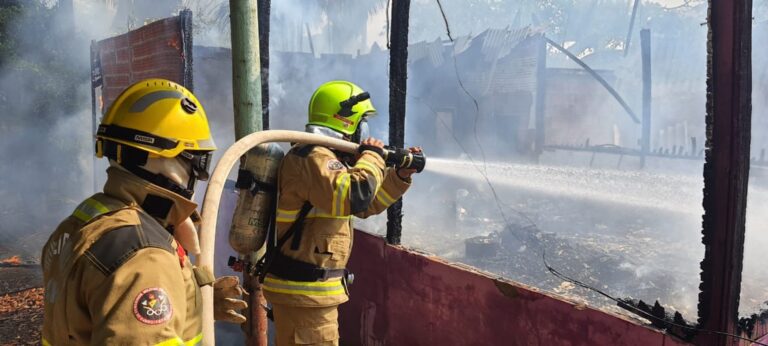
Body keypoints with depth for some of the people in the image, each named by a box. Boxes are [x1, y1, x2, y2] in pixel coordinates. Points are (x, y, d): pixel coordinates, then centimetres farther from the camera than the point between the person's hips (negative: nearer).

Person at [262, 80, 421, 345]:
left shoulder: (326, 157, 15)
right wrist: (371, 156, -18)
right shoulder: (313, 157, -19)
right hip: (304, 290, -11)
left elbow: (366, 205, 23)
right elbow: (355, 197, -35)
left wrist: (400, 176, 14)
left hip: (303, 285, 11)